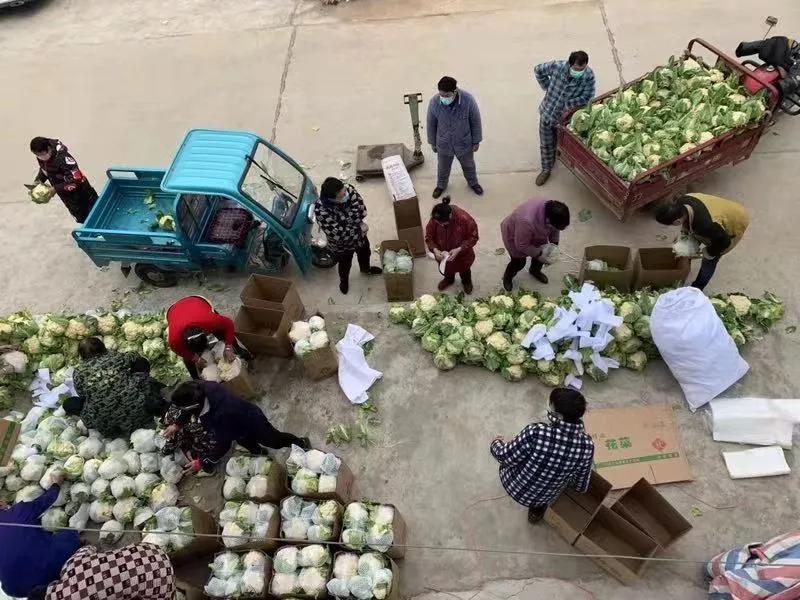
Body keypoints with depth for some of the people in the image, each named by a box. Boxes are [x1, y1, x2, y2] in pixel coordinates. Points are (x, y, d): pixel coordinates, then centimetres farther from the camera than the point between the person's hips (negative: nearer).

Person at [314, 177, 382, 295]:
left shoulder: (348, 190, -27)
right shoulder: (321, 210, -40)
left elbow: (362, 209, -21)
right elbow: (337, 234, -37)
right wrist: (359, 229, -27)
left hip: (360, 237, 4)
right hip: (341, 246, -4)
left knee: (365, 254, 34)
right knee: (345, 265, 27)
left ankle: (366, 269, 69)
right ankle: (344, 279, 62)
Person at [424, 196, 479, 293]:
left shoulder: (464, 218, -37)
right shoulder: (434, 219, -29)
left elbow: (473, 237, -24)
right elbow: (429, 237, -14)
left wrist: (459, 249, -33)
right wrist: (435, 249, -32)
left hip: (462, 254, -2)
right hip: (443, 253, 2)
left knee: (464, 269, 29)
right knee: (447, 268, 32)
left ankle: (467, 281, 63)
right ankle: (449, 279, 67)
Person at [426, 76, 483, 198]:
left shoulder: (468, 100, -29)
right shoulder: (434, 102, -25)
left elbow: (475, 122, -13)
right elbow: (431, 124, -7)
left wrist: (476, 141, -3)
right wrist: (432, 142, 4)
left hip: (464, 143, 0)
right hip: (443, 144, 1)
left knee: (468, 165, 27)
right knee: (443, 168, 26)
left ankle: (473, 183, 58)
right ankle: (441, 185, 57)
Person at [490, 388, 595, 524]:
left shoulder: (536, 433, -39)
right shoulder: (587, 445, -26)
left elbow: (504, 456, -22)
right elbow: (581, 487, -10)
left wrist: (496, 442, 1)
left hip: (514, 488, -2)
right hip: (546, 497, 2)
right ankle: (537, 510, 49)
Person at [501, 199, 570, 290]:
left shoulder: (551, 211, -27)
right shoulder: (527, 222, -47)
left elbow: (555, 230, -4)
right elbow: (522, 245, -32)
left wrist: (554, 244, -12)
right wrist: (539, 253, -25)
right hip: (513, 235, -6)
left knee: (541, 253, 13)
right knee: (519, 262, 2)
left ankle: (535, 271, 44)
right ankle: (507, 277, 33)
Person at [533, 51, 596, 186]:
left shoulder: (588, 76, -23)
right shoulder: (557, 66, -22)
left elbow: (587, 97, -21)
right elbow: (538, 70, -5)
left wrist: (567, 104, -22)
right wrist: (548, 87, -5)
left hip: (564, 117, -1)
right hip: (547, 113, 1)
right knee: (546, 144, 16)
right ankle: (546, 169, 37)